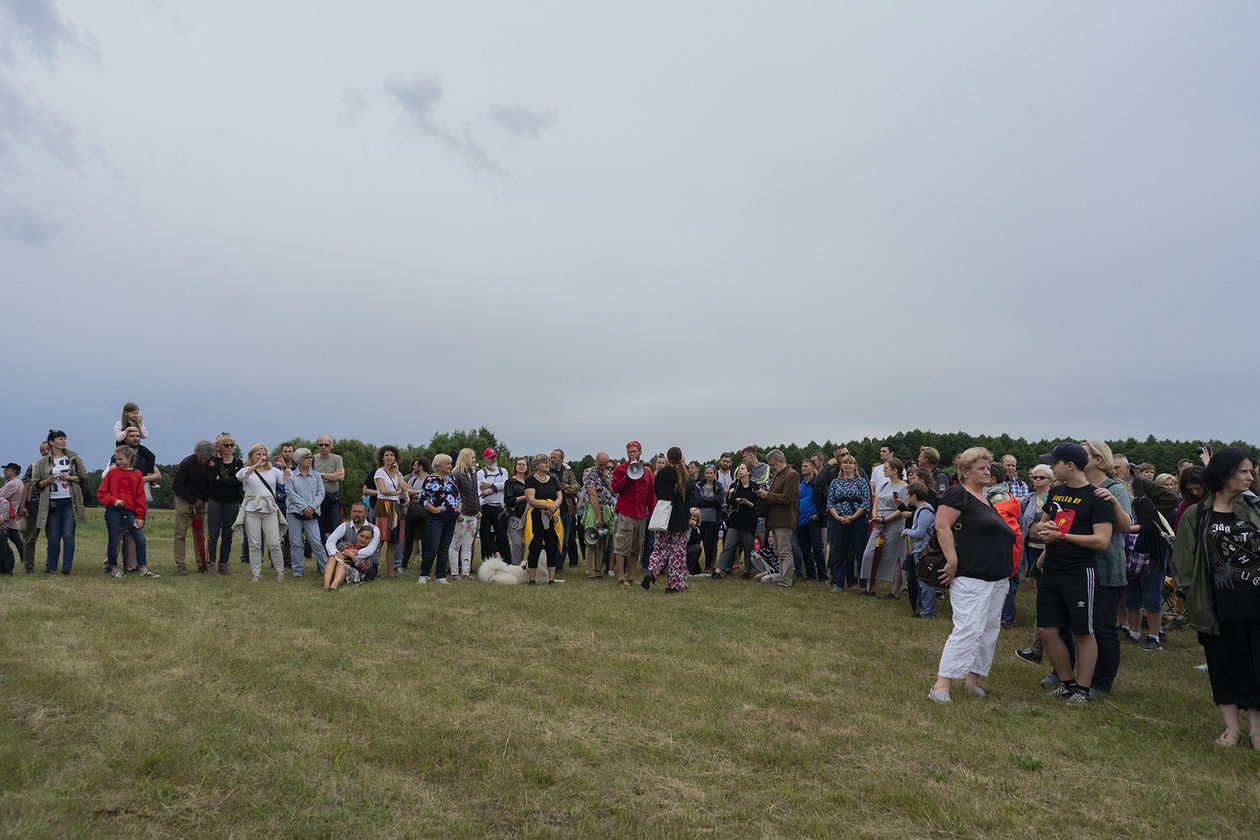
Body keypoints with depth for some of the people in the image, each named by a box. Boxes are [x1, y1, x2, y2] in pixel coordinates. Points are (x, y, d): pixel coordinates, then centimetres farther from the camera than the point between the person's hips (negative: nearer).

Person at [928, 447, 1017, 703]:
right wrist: (953, 562, -21)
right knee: (968, 630, -14)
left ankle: (972, 679, 21)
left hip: (997, 579, 9)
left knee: (989, 630, 11)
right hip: (971, 577, -9)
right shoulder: (958, 493, -8)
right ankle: (941, 686, -11)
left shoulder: (987, 499, 19)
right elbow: (942, 526, -18)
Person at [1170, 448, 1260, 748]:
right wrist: (1190, 594, -5)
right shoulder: (1196, 515, 0)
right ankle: (1232, 727, 20)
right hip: (1219, 606, -1)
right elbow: (1185, 560, 2)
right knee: (1223, 664, 8)